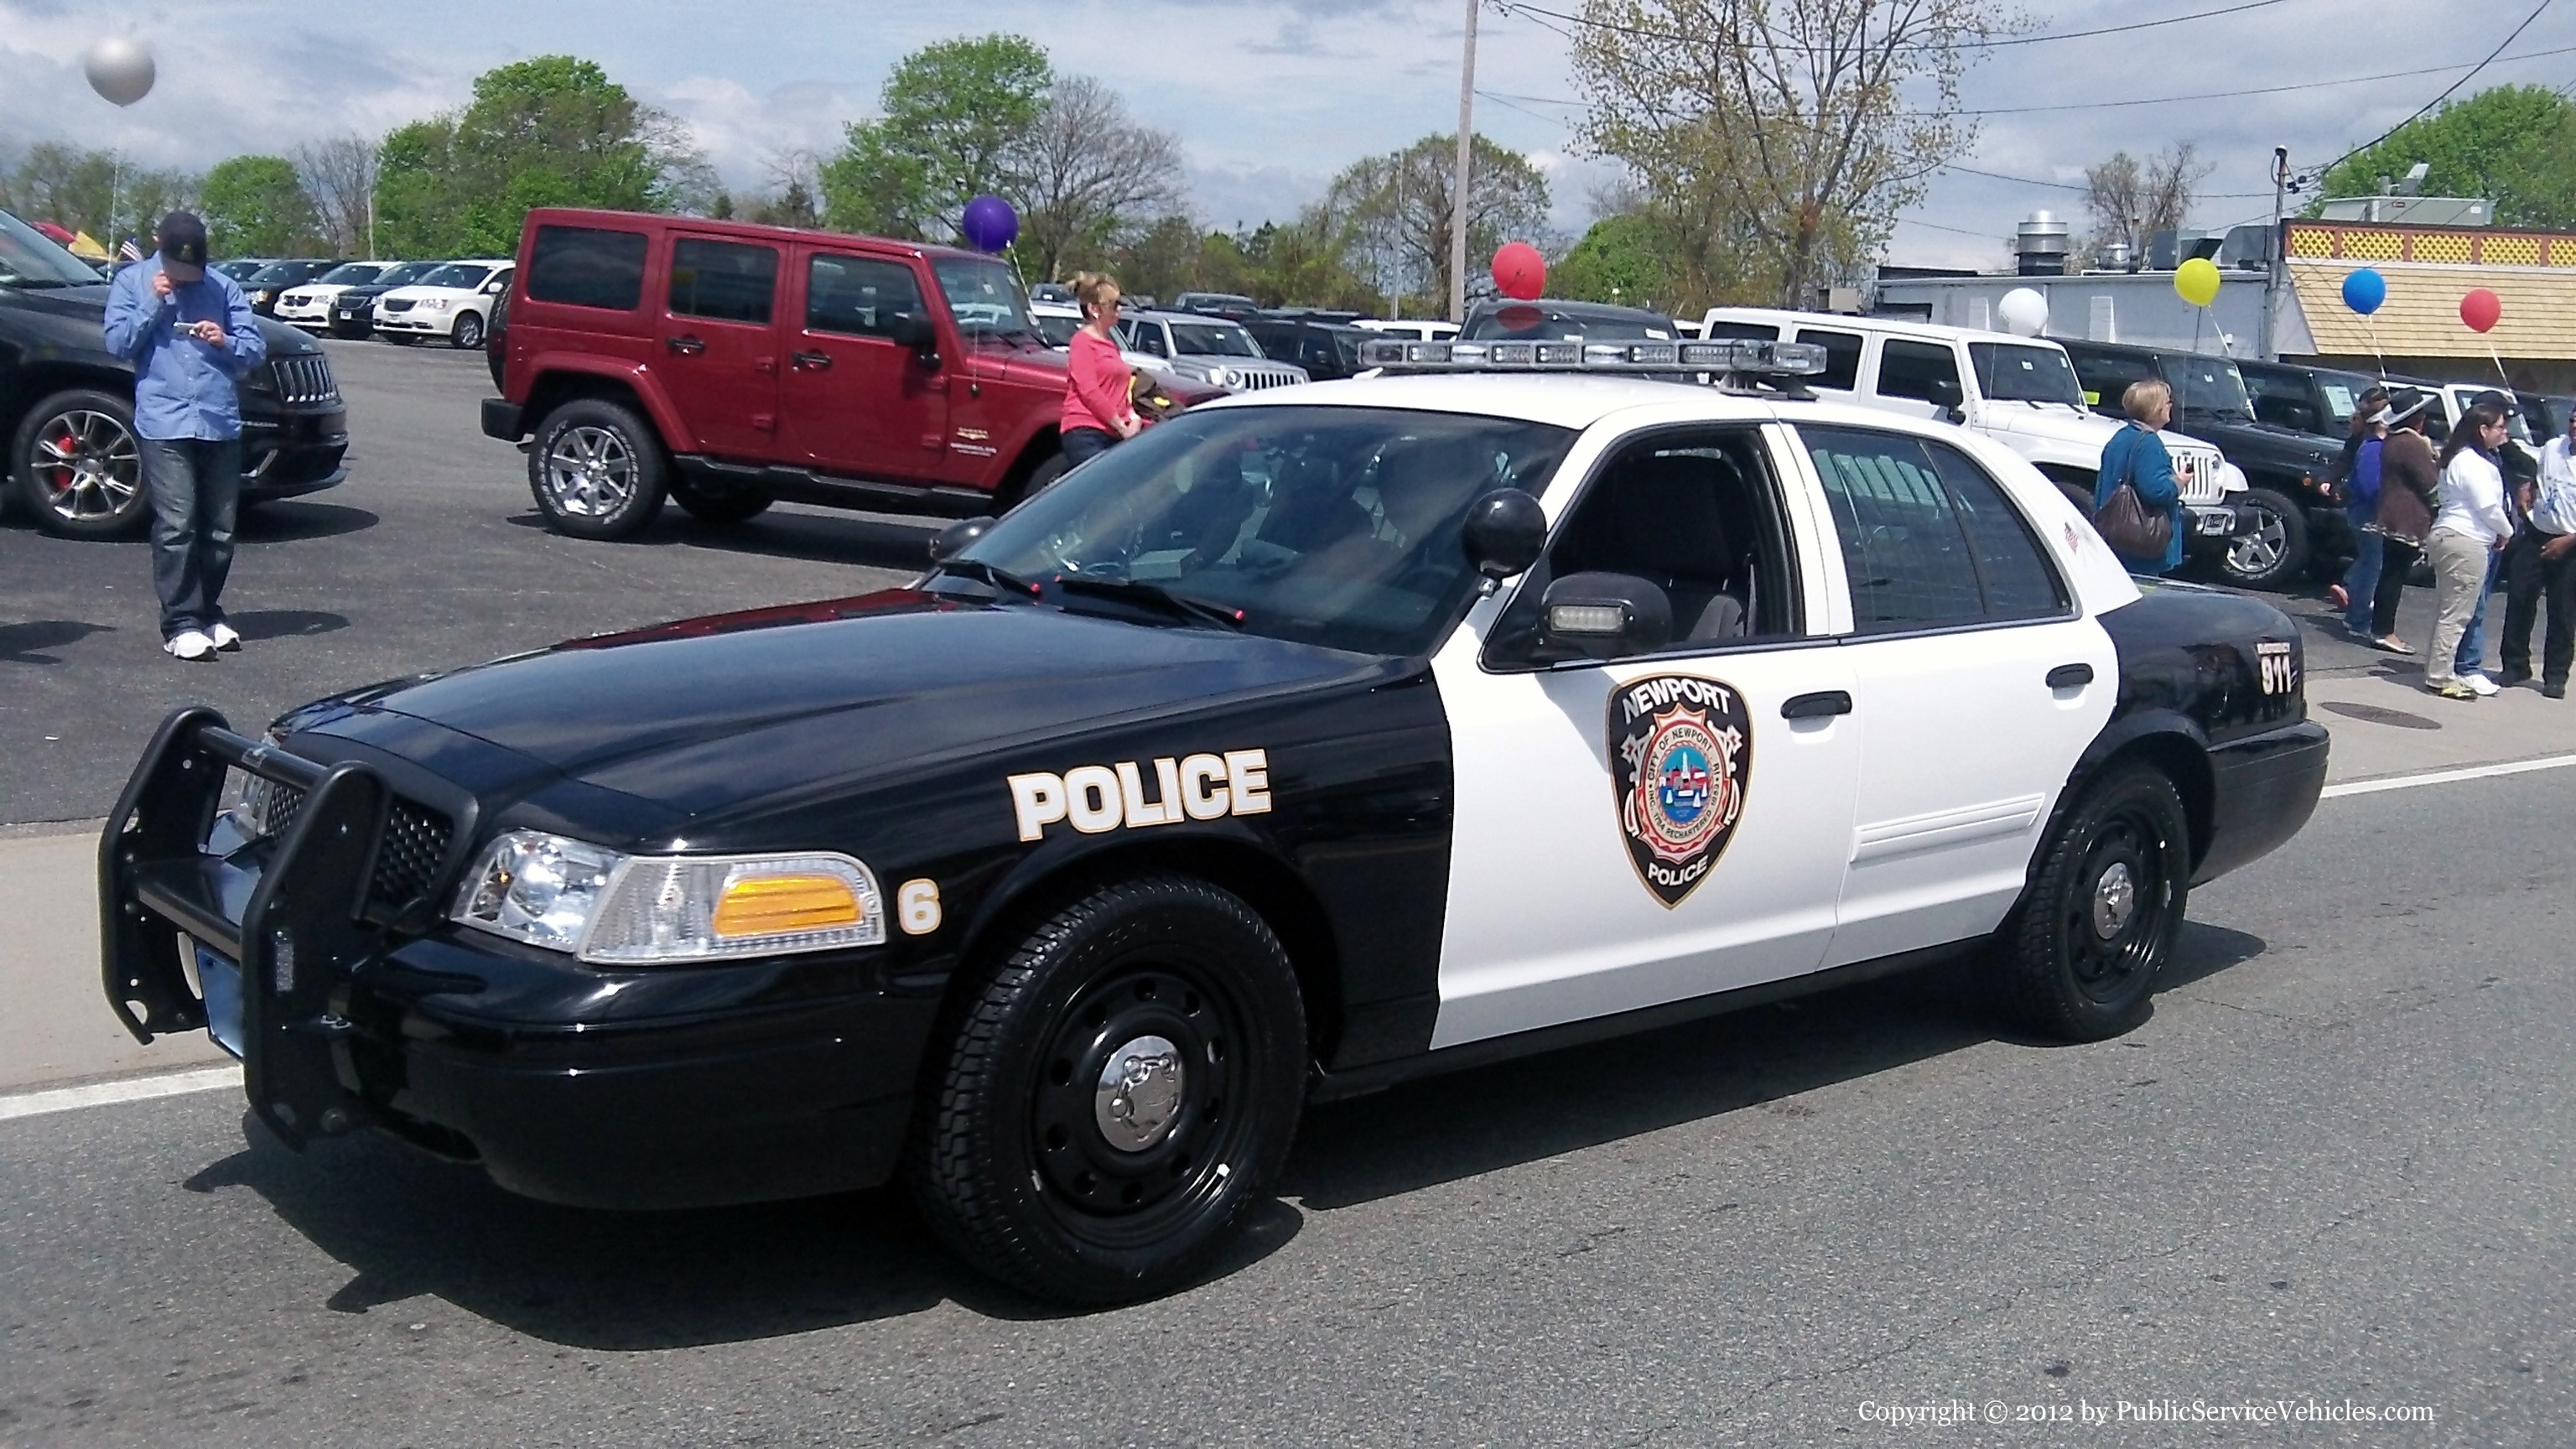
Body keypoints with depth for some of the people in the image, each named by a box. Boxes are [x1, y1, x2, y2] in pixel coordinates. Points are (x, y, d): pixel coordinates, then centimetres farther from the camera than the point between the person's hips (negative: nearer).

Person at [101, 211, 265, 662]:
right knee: (176, 525, -9)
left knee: (219, 528, 6)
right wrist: (153, 304, -8)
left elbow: (256, 349, 8)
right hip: (163, 423, -2)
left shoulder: (223, 287, 10)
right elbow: (118, 342, 0)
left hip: (220, 422, 3)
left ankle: (208, 613, 18)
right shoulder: (131, 282, 8)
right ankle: (181, 623, -6)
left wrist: (226, 342, -12)